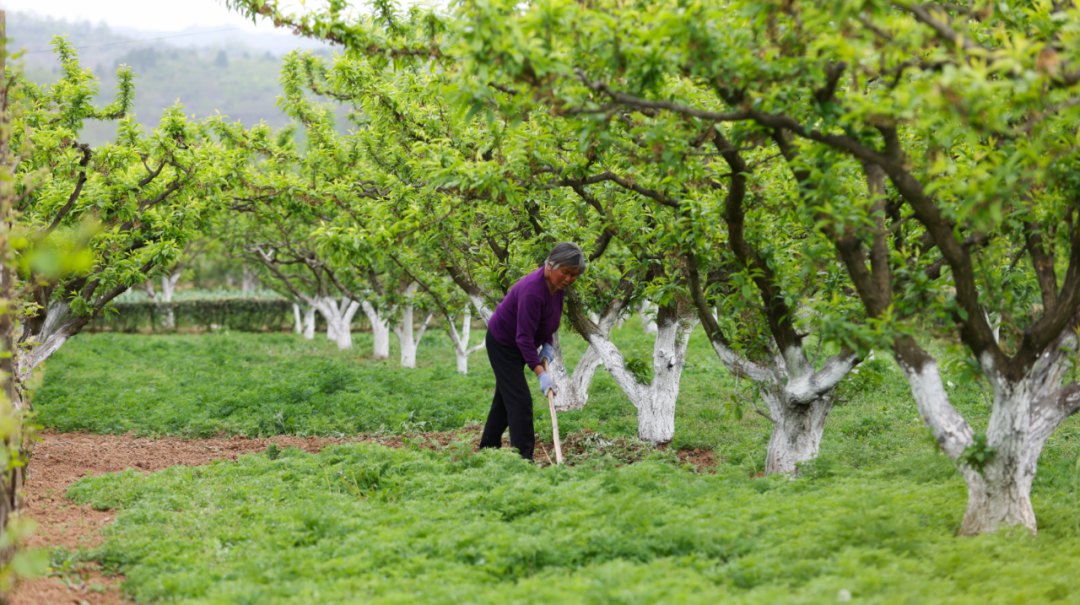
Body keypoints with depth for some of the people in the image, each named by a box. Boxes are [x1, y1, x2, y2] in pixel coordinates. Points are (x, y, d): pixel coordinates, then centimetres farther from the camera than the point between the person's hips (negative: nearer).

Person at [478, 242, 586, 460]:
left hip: (515, 345, 9)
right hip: (502, 343, -9)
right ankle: (523, 458, -14)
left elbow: (549, 319, 11)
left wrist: (547, 345, -1)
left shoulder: (557, 284, -8)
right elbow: (524, 337, -35)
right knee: (520, 401, -13)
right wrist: (540, 373, -39)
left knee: (505, 397, 17)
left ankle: (487, 450, 27)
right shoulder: (533, 290, -35)